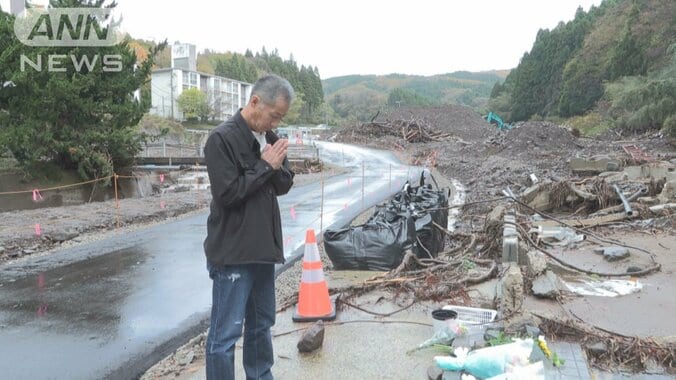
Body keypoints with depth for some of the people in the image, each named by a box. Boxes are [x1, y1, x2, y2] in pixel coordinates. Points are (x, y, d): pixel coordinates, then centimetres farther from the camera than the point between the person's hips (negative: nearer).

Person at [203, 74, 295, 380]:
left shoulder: (269, 138, 9)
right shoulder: (222, 139, -14)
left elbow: (284, 185, 11)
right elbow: (227, 193, -20)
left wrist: (276, 166, -10)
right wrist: (265, 166, -15)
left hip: (263, 248, 8)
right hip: (232, 252, -7)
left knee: (262, 325, 19)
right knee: (226, 332, -1)